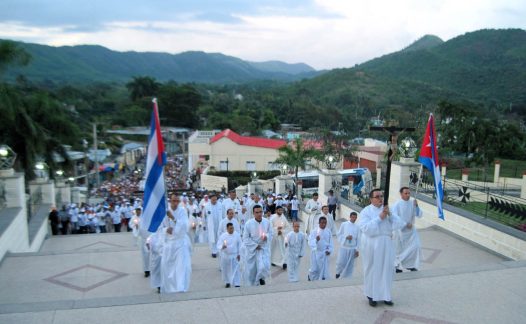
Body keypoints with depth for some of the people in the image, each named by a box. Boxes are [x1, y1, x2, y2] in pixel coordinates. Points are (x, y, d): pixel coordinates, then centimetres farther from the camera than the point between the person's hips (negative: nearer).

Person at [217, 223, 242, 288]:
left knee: (235, 269, -3)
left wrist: (239, 254, 5)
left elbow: (239, 245, 4)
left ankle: (236, 284, 3)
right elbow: (218, 245, -12)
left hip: (234, 255, 0)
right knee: (225, 270, 12)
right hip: (225, 255, 0)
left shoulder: (237, 235, -6)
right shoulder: (223, 236, -10)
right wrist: (222, 247, -34)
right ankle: (227, 282, 32)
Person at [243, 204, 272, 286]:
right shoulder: (248, 224, -15)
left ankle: (261, 277, 18)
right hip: (252, 249, -1)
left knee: (265, 267, -16)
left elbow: (270, 233, 6)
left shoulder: (267, 222, -8)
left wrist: (267, 236, -16)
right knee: (251, 270, 9)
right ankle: (253, 285, 35)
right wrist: (255, 245, -14)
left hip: (264, 248, 1)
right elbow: (245, 238, -9)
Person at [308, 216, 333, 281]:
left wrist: (330, 250, -6)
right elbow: (310, 242, -15)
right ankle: (310, 276, 36)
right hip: (316, 252, -2)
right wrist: (316, 240, -33)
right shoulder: (314, 231, -9)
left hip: (324, 253, 3)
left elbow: (331, 242, 6)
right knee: (315, 269, 5)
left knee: (324, 269, 2)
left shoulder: (328, 231, 0)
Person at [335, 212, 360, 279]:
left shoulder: (357, 227, 6)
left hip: (352, 249, 2)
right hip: (344, 247, -2)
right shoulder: (344, 224, 2)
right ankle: (338, 273, 24)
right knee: (341, 263, -4)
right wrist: (346, 237, -13)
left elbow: (358, 239, 7)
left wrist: (357, 249, 2)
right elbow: (339, 235, 3)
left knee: (350, 265, 4)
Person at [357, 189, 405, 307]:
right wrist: (379, 218, -17)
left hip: (386, 243, 4)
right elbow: (366, 228, -18)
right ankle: (371, 295, 17)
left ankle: (385, 295, 21)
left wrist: (390, 214, -14)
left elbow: (399, 224, 1)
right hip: (372, 244, -4)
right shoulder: (366, 211, -5)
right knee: (372, 269, 4)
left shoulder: (387, 209, 8)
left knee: (387, 269, 7)